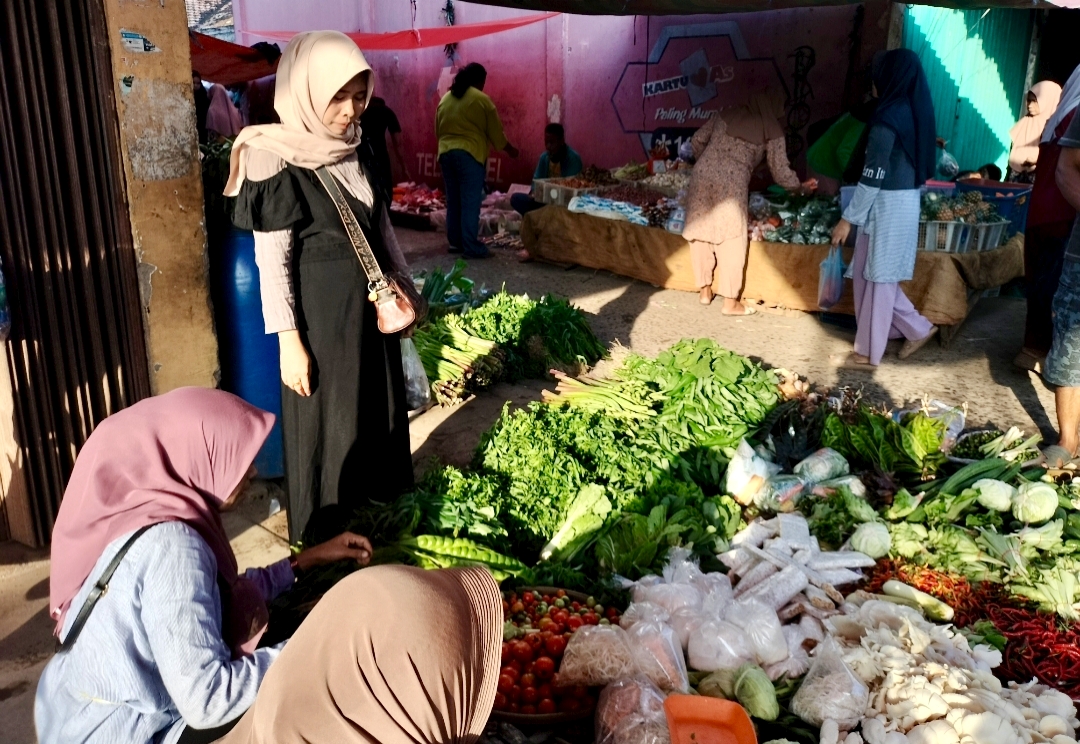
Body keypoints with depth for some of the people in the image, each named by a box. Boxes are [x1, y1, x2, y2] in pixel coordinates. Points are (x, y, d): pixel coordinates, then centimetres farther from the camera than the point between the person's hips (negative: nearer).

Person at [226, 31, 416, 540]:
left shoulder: (356, 150, 4)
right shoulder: (278, 164, -16)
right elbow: (272, 261, -16)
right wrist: (289, 341, -17)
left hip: (371, 306, 7)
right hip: (321, 315, -7)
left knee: (380, 413, 18)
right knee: (327, 425, 6)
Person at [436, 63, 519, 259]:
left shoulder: (445, 99, 13)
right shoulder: (481, 99, -4)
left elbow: (438, 130, 19)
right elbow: (495, 131, 0)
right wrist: (509, 149, 15)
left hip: (445, 153, 6)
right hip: (469, 154, -6)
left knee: (453, 200, 12)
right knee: (470, 202, -6)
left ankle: (455, 242, 17)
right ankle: (472, 247, -7)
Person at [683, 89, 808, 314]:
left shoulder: (726, 115, 18)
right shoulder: (772, 130, 8)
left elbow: (697, 140, 19)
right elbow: (781, 173, 10)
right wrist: (802, 185, 28)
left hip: (702, 175, 4)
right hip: (731, 183, -4)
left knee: (701, 233, 14)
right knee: (731, 241, 4)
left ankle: (705, 291, 26)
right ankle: (730, 302, 9)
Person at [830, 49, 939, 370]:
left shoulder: (888, 117, -17)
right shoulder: (914, 112, 10)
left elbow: (873, 177, -19)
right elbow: (915, 165, 15)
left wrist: (847, 218, -13)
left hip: (888, 205, -9)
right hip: (906, 201, 9)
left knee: (878, 278, 1)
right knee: (868, 272, 18)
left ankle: (867, 354, 12)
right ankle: (917, 328, 24)